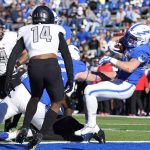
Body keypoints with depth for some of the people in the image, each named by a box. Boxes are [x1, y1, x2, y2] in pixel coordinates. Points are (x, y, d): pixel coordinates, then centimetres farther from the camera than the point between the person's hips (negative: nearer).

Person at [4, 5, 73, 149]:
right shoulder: (56, 31, 19)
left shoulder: (26, 32, 21)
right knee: (57, 102, 19)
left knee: (35, 97, 31)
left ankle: (24, 128, 13)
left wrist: (8, 79, 14)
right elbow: (67, 56, 14)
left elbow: (13, 57, 12)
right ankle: (40, 135, 2)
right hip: (52, 66, -2)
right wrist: (70, 78, 18)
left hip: (34, 68, 2)